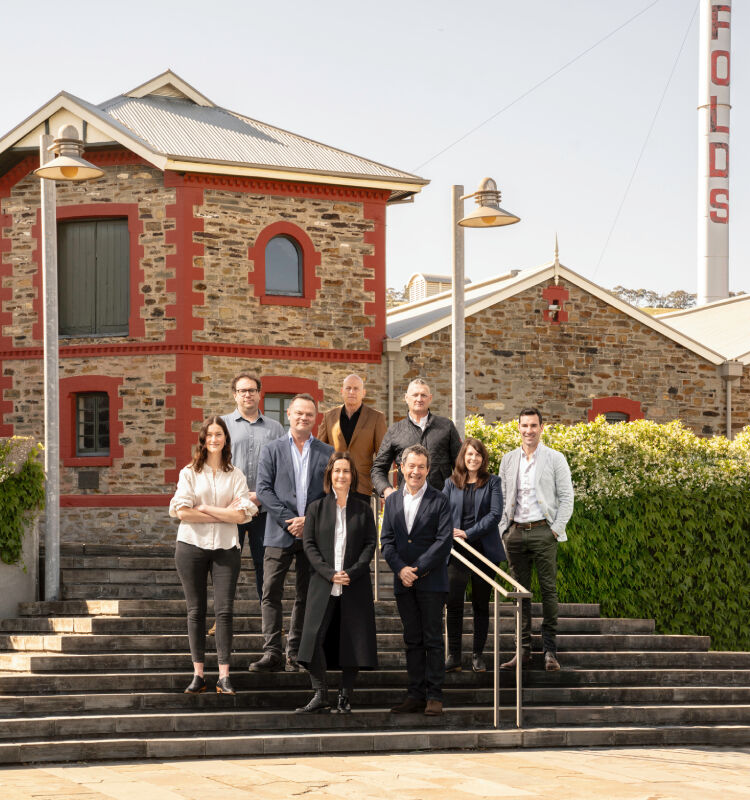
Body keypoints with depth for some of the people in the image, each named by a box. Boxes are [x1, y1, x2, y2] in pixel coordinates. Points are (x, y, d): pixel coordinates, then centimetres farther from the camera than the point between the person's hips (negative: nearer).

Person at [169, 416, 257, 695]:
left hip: (225, 547, 0)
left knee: (224, 610, -6)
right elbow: (183, 512, -8)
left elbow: (241, 515, -4)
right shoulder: (189, 473, 5)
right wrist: (224, 514, -6)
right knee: (196, 611, 2)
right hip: (191, 546, 0)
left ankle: (224, 676, -4)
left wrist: (204, 508, -7)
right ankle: (198, 674, 6)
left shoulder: (235, 475, 8)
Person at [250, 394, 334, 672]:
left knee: (305, 595, 5)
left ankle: (295, 653, 11)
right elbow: (263, 490, -1)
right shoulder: (272, 450, 7)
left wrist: (310, 521, -9)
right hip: (280, 533, -1)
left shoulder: (327, 453, 9)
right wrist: (289, 520, -11)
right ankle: (272, 652, -8)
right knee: (271, 593, -9)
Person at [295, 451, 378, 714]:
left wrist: (353, 572, -11)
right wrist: (329, 573, -10)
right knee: (315, 636, -11)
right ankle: (320, 695, -6)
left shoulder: (363, 509, 9)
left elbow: (370, 543, 4)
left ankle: (345, 696, 8)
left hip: (355, 584, 0)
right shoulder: (316, 508, 9)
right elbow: (308, 544, 3)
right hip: (323, 584, 0)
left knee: (352, 638, 0)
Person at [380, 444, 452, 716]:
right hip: (403, 582, 4)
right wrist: (400, 569, -8)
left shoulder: (439, 500, -2)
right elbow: (386, 540, 7)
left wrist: (418, 569, -13)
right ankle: (415, 695, 12)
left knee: (433, 639, -1)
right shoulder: (392, 501, 11)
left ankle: (434, 696, 2)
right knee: (412, 640, 8)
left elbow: (444, 541, -9)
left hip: (431, 581, -4)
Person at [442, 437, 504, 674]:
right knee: (453, 603, -6)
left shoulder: (492, 482, 3)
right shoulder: (451, 483, 9)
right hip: (457, 551, 1)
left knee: (481, 604, 6)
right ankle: (453, 657, -1)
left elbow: (495, 514, -6)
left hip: (484, 548, -1)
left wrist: (469, 533, -13)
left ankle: (477, 655, 14)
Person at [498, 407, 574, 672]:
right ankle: (524, 649, 8)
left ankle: (550, 650, 0)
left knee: (548, 590, -4)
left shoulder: (555, 459, 2)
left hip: (543, 531, -3)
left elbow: (566, 497, 1)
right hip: (515, 532, 3)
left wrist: (556, 529, -7)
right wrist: (503, 530, 6)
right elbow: (501, 497, 16)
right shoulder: (508, 460, 13)